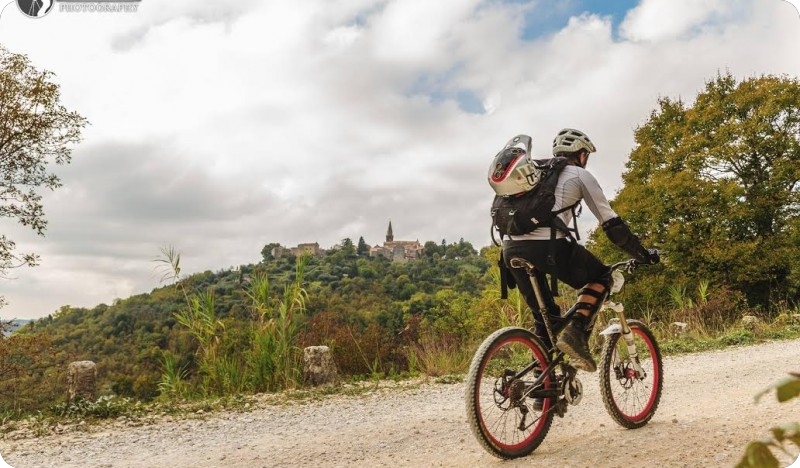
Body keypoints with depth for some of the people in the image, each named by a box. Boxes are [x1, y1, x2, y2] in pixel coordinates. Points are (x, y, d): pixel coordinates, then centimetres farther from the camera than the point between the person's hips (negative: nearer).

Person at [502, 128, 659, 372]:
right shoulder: (579, 175, 14)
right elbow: (611, 224, 11)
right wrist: (643, 255, 20)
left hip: (511, 247, 6)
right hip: (547, 245, -6)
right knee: (601, 277, 17)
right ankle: (575, 333, -1)